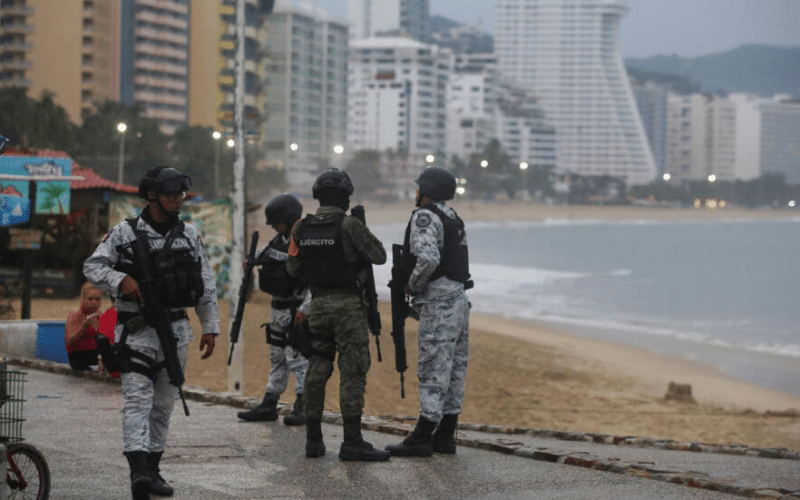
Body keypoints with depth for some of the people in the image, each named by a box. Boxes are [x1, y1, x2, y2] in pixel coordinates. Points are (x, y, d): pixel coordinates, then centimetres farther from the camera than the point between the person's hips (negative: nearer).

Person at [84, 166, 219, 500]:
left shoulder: (189, 235, 9)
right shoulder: (125, 233, -2)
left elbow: (207, 286, 12)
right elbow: (92, 267, -2)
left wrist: (210, 328, 7)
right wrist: (121, 279, -19)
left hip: (176, 331, 4)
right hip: (137, 330, -4)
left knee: (164, 404, 11)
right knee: (137, 399, -15)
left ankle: (152, 469, 21)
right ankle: (138, 471, -28)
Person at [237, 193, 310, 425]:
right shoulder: (280, 239, 10)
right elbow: (265, 255, 32)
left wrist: (305, 308, -29)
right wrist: (252, 259, 13)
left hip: (295, 310, -9)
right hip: (278, 308, 9)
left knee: (297, 357, -8)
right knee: (277, 357, 14)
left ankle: (303, 408, -4)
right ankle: (268, 406, 20)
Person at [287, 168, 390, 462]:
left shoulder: (302, 228, 4)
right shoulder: (349, 225, -13)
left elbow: (293, 269, 11)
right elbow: (379, 256, -7)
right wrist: (361, 242, 11)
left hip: (318, 304, 6)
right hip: (348, 305, -5)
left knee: (317, 369, 12)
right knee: (353, 372, -4)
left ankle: (313, 440, 15)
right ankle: (352, 442, -7)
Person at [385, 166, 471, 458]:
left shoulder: (425, 217, -12)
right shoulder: (453, 218, 18)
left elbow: (428, 259, -26)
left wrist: (413, 285, -11)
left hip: (439, 305, -9)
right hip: (458, 300, 9)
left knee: (433, 373, -7)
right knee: (453, 372, 10)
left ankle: (421, 439, -6)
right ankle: (445, 436, 16)